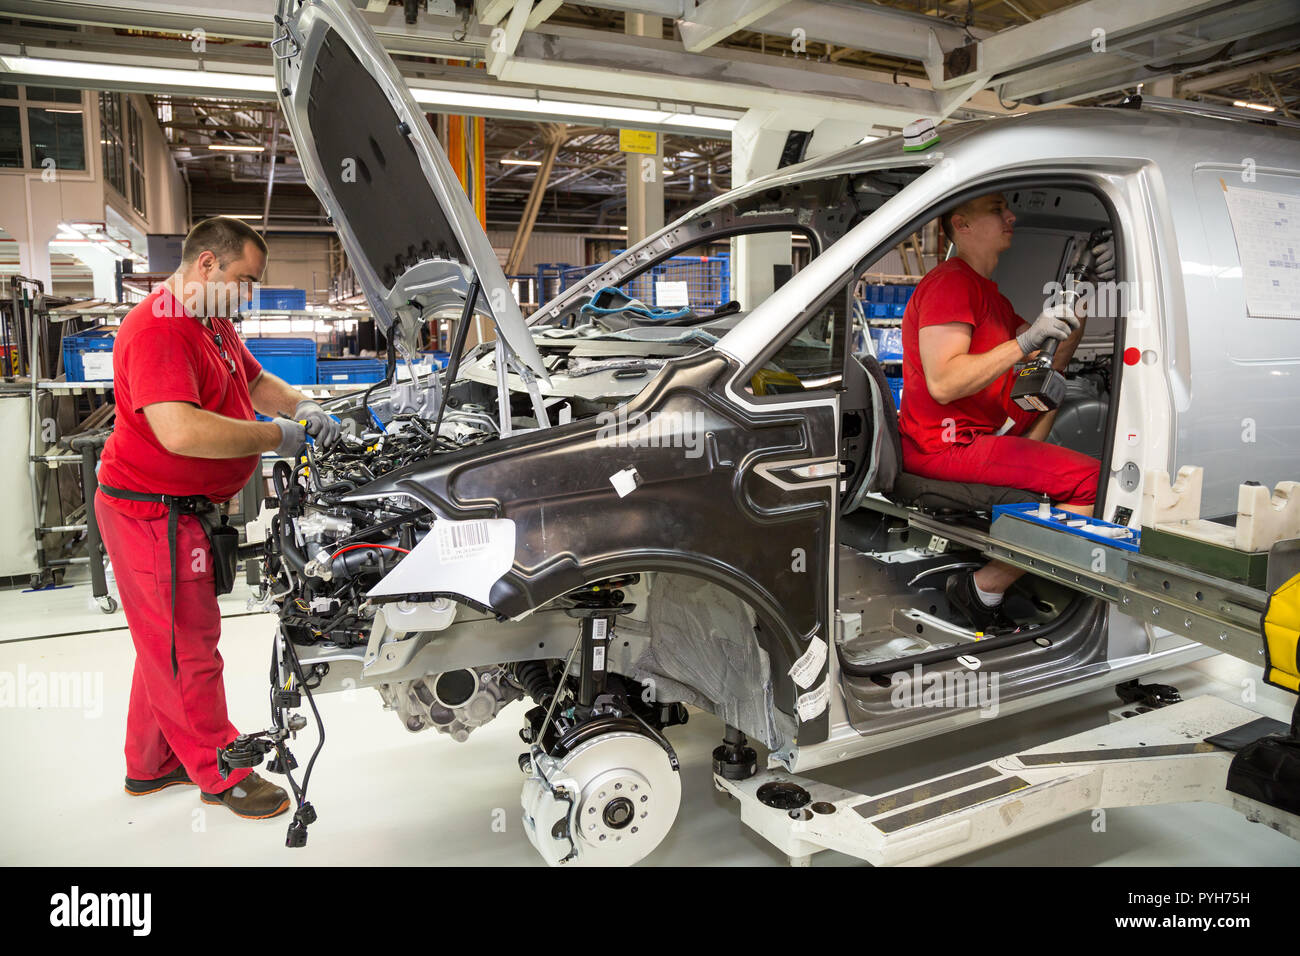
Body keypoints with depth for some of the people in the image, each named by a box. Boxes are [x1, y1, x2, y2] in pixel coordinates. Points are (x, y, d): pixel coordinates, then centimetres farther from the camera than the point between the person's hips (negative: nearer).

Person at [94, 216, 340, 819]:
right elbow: (180, 431, -35)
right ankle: (219, 774, 17)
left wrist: (304, 408, 4)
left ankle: (151, 765, 37)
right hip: (152, 514, -11)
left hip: (189, 510, 11)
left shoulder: (215, 325, 12)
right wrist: (274, 437, -25)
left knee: (170, 644, 21)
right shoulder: (157, 329, -23)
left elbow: (256, 383, 25)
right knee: (187, 647, 2)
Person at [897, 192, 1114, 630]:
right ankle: (983, 588, -14)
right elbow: (942, 384, -26)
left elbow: (1049, 362, 16)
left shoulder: (986, 289, 20)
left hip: (977, 432, 11)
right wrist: (1024, 342, -28)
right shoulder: (949, 283, -13)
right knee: (1092, 479, -21)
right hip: (944, 446, -11)